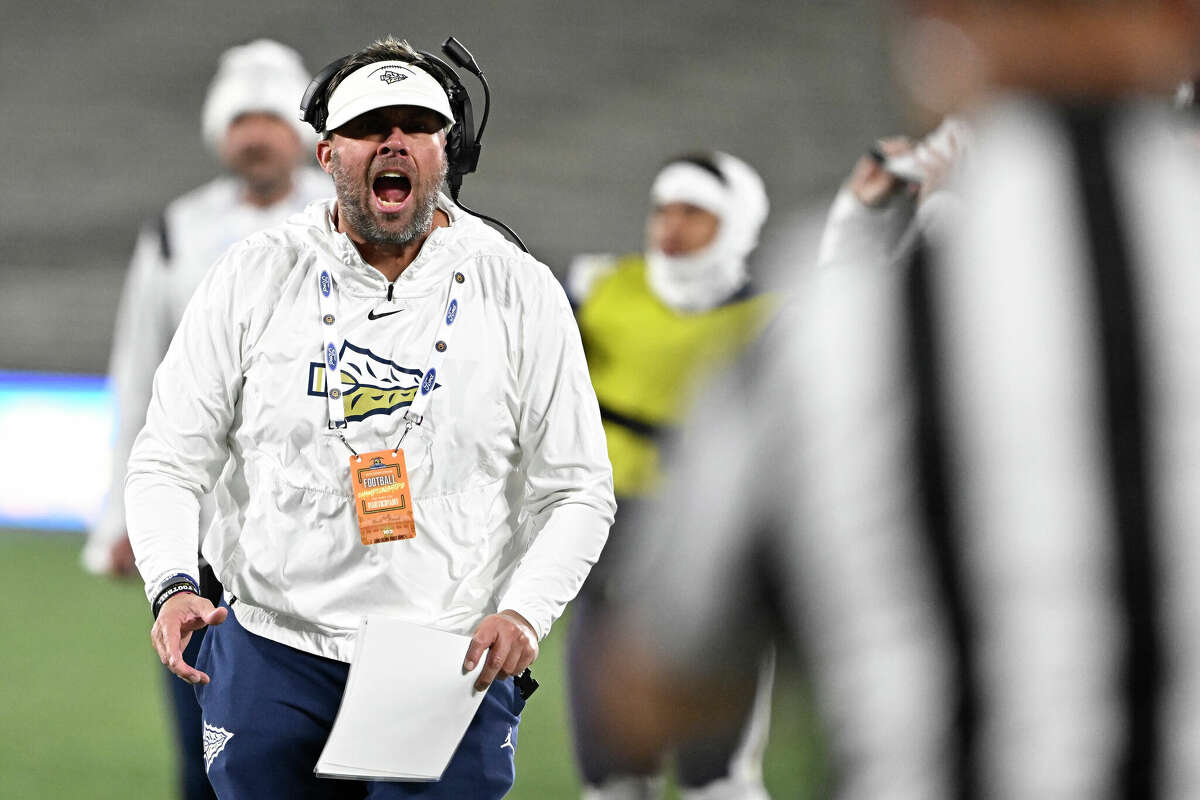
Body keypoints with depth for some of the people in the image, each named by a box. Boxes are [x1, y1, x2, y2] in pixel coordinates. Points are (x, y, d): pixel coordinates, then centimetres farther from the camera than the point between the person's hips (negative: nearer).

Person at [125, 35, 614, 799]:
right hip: (272, 657, 1)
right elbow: (167, 462, 4)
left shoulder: (522, 293, 2)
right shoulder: (254, 277, 3)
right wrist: (173, 586, -15)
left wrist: (525, 612, -13)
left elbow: (577, 491, 5)